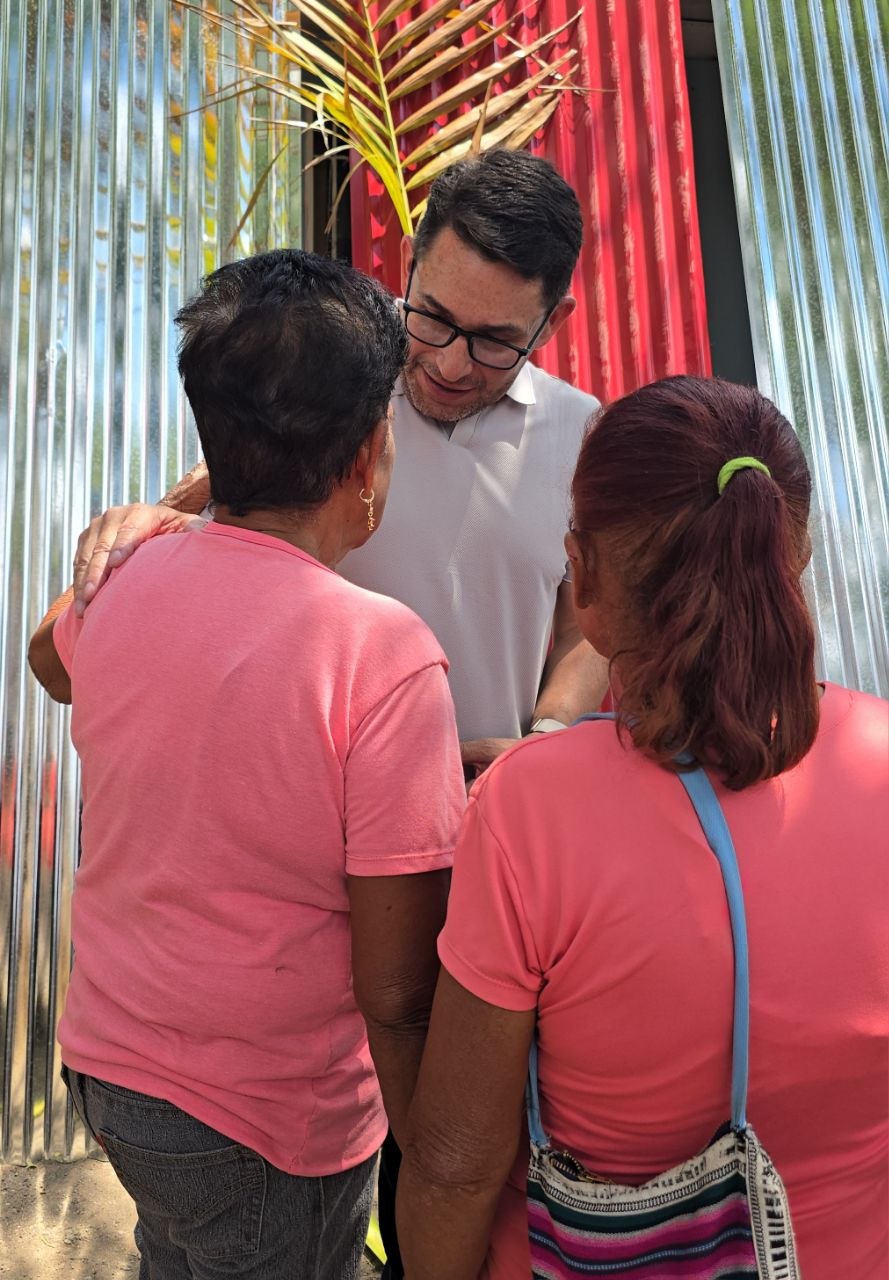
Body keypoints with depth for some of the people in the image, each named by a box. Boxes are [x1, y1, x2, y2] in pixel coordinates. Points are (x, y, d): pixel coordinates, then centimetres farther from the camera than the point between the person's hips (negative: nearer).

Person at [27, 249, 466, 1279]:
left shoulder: (126, 586, -11)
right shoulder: (382, 654, -30)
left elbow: (52, 659, 16)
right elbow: (396, 990, -24)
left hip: (102, 1065, 6)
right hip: (268, 1134, -5)